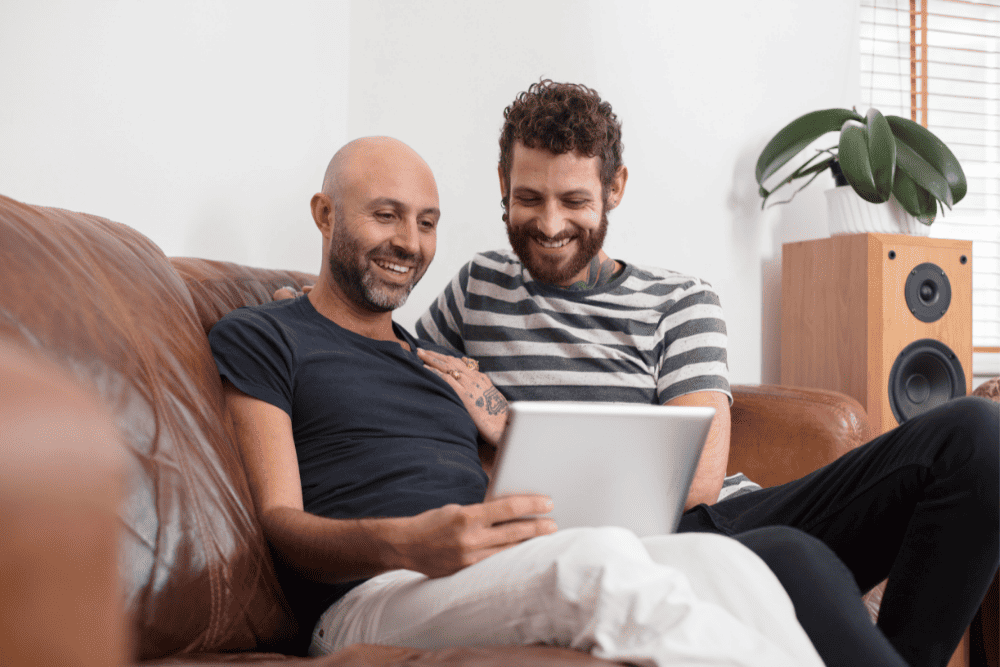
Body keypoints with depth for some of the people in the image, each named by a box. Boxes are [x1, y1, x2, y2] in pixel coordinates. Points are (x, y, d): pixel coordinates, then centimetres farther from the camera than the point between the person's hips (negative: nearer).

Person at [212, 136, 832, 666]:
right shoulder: (257, 339, 12)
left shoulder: (448, 366, 31)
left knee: (717, 558, -25)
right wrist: (406, 545, -22)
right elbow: (279, 522, -2)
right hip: (374, 595, -5)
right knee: (599, 560, -36)